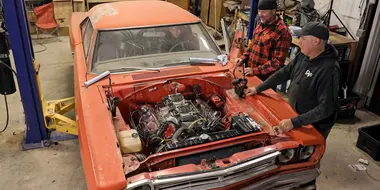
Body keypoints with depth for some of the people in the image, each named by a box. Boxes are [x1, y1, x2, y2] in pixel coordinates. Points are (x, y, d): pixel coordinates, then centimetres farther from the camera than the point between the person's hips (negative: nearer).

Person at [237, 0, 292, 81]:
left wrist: (255, 70, -24)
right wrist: (243, 58, 5)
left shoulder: (282, 32, -19)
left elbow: (278, 61, -22)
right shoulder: (260, 25, 6)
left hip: (265, 79, -7)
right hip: (251, 73, 7)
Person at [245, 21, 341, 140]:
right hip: (295, 116, 7)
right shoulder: (303, 56, -6)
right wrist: (258, 89, 5)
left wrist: (295, 122, -36)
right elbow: (284, 73, 6)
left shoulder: (329, 70, -30)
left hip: (314, 128, -7)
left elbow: (325, 108, -32)